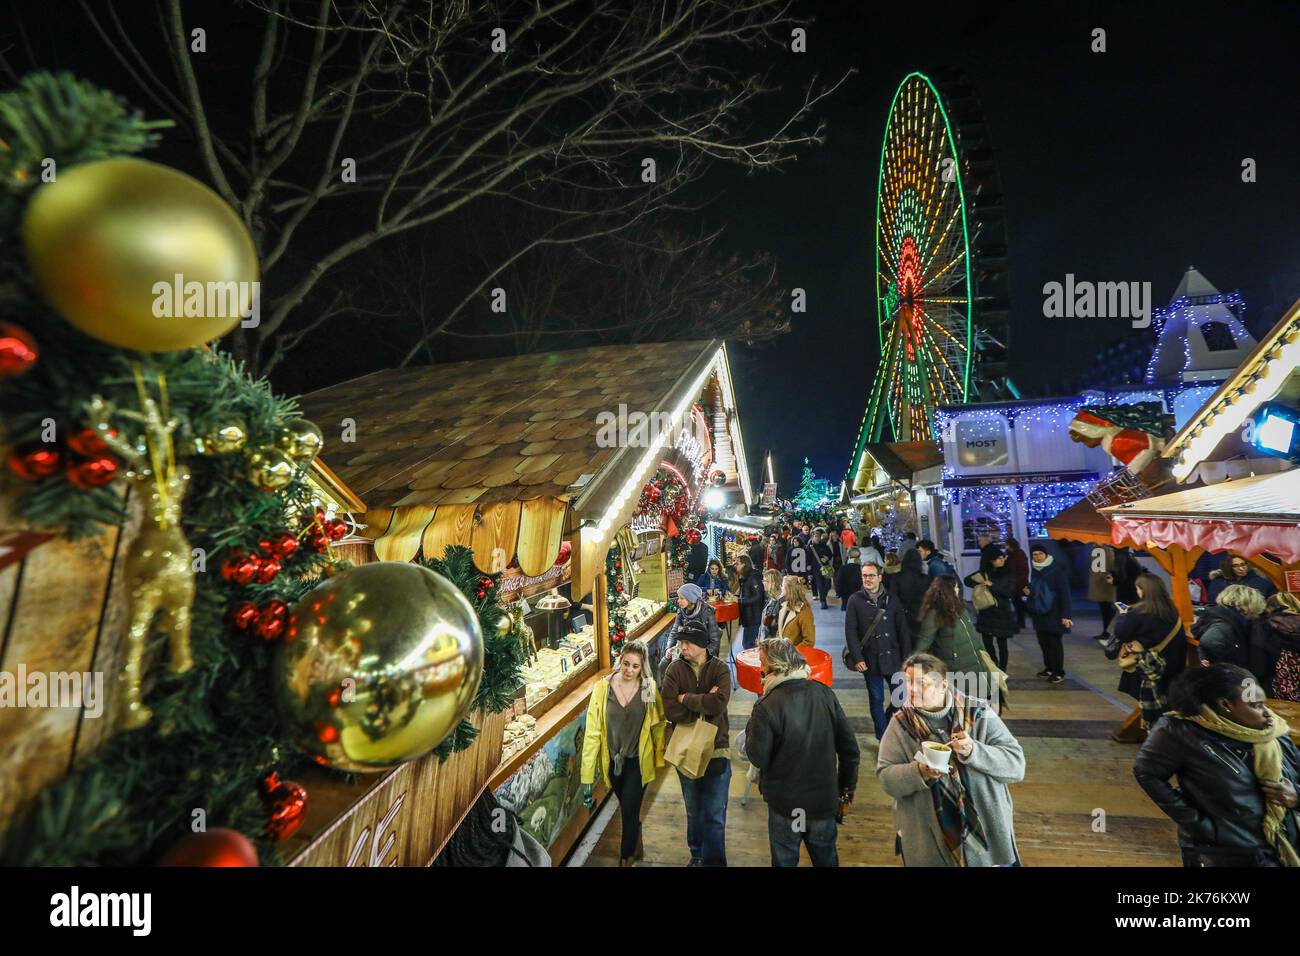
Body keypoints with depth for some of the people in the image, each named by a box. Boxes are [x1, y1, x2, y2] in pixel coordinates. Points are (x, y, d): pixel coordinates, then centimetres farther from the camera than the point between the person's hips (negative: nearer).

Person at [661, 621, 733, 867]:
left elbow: (719, 704, -27)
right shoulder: (674, 669, -9)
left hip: (716, 748, -2)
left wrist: (686, 698, -18)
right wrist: (703, 705, -20)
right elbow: (669, 710, -19)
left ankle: (714, 860, 23)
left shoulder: (720, 669, -11)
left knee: (715, 814, 5)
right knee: (693, 810, 21)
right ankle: (696, 854, 43)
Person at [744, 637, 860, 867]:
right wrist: (847, 787, 11)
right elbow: (849, 747, -3)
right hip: (825, 798, 4)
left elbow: (757, 758, -18)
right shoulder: (825, 694, -10)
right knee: (826, 858, 26)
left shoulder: (766, 706, -25)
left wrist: (752, 724, -2)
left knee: (785, 860, 19)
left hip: (785, 803, -4)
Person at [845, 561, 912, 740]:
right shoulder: (855, 600, -3)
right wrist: (857, 658, -12)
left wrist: (906, 658, -1)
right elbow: (850, 632, -5)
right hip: (870, 660, -2)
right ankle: (882, 737, 23)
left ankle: (888, 719, 35)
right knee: (877, 700, 8)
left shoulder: (892, 600, 3)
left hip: (892, 658, 2)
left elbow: (903, 630, 3)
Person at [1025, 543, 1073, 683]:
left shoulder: (1057, 570, -12)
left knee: (1055, 643, 2)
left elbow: (1064, 593, -15)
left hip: (1053, 614, -6)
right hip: (1038, 613, 6)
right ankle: (1049, 668, 27)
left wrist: (1065, 615, -20)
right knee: (1043, 643, 13)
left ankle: (1059, 672, 12)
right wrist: (1027, 591, -1)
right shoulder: (1036, 571, 8)